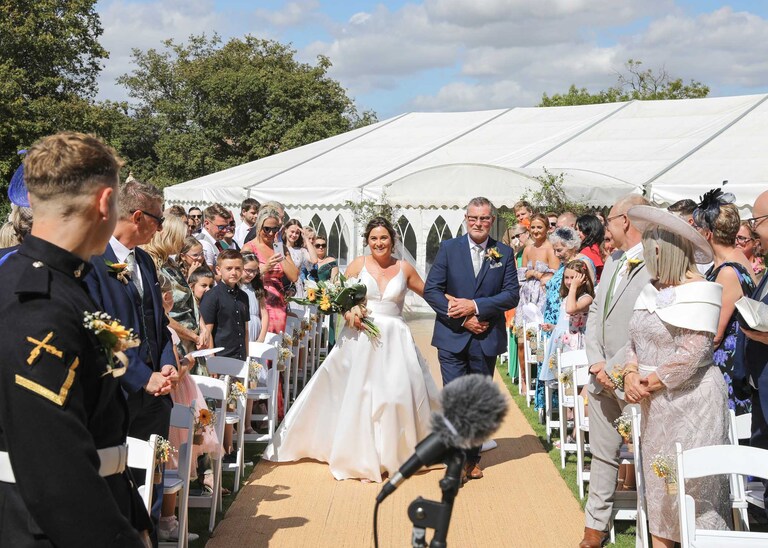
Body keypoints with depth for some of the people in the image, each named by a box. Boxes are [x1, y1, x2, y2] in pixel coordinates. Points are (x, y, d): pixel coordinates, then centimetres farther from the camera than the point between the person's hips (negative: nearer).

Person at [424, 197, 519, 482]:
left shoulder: (505, 253, 3)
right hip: (452, 338, -1)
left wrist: (475, 306, -17)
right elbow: (431, 290, -5)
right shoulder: (448, 248, 0)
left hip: (486, 339, 2)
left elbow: (512, 295, -5)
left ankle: (473, 457, 26)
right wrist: (462, 319, -14)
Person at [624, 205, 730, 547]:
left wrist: (651, 382, -14)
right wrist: (631, 375, -6)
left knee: (692, 486, -1)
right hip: (655, 405, 8)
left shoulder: (698, 290, -14)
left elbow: (692, 354, -21)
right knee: (657, 482, 12)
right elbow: (636, 340, 12)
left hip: (690, 401, -8)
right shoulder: (652, 289, 10)